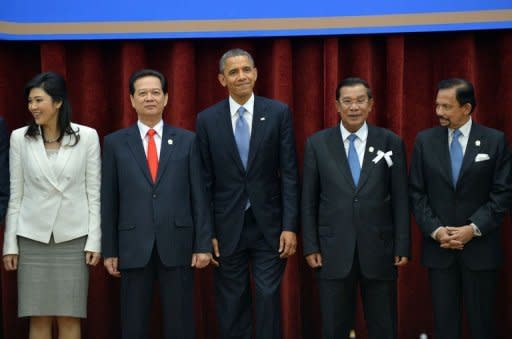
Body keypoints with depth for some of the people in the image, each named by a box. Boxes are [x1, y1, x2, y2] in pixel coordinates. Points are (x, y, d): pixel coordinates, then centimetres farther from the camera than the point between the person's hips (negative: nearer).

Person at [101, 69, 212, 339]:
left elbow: (198, 196, 4)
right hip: (133, 246, 0)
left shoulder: (187, 141, 6)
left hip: (177, 245, 0)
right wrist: (109, 250, 2)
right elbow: (108, 200, 5)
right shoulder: (115, 143, 5)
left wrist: (203, 244, -1)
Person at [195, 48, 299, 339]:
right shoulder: (207, 119, 2)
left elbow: (289, 174, -2)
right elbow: (205, 180, 3)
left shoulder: (279, 113, 0)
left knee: (269, 299, 1)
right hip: (227, 227, 1)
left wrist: (290, 226, -7)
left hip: (269, 225, -1)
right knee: (232, 304, 8)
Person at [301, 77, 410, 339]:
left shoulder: (391, 142, 2)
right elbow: (308, 201, 4)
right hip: (333, 251, 0)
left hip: (378, 249, 0)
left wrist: (402, 246, -2)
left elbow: (400, 199, 2)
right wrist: (310, 247, 0)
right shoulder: (317, 143, 3)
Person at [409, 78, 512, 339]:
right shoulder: (425, 140, 4)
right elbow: (416, 193, 3)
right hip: (438, 247, 1)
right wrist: (435, 230, -9)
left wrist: (473, 229, -12)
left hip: (480, 247, -1)